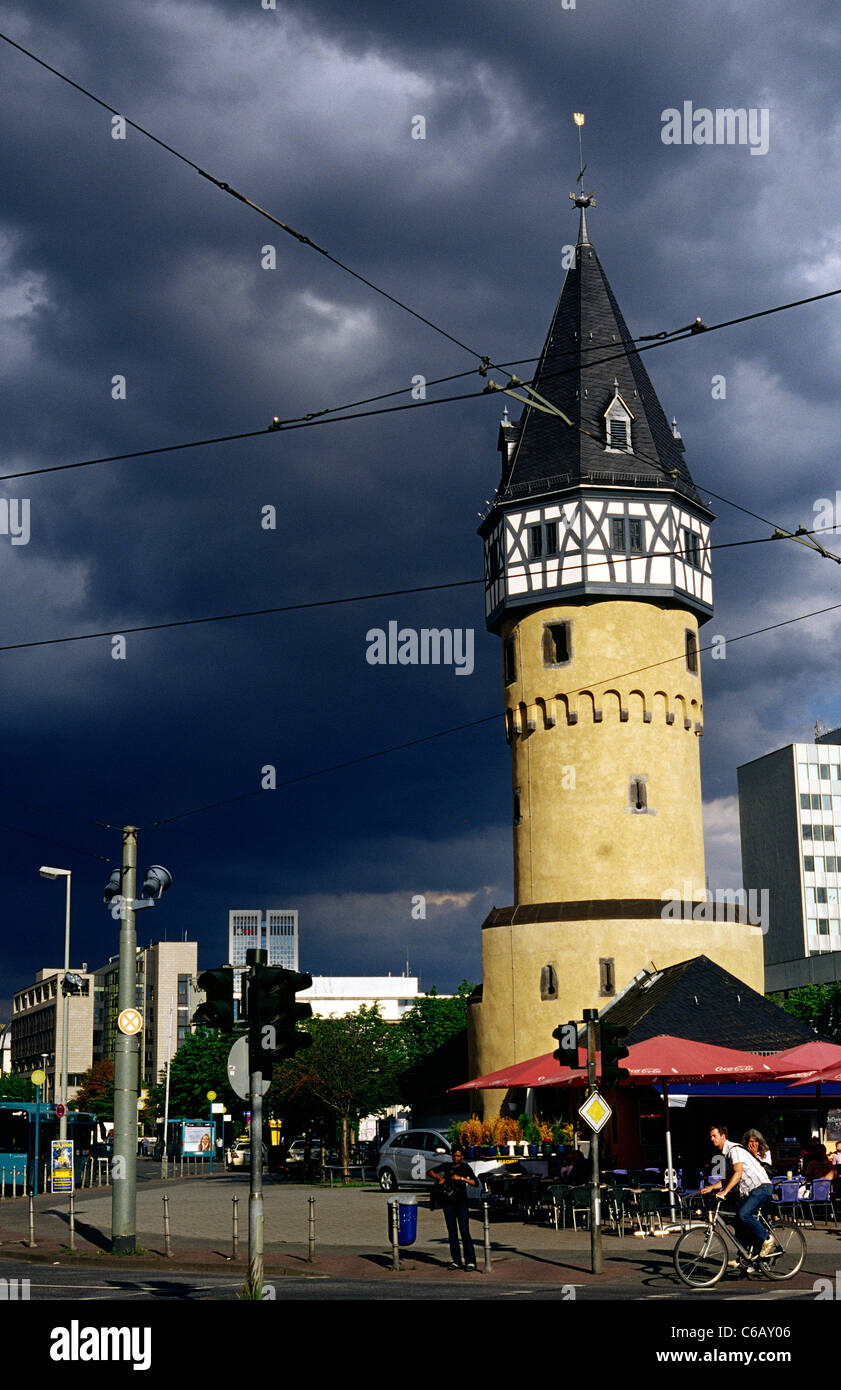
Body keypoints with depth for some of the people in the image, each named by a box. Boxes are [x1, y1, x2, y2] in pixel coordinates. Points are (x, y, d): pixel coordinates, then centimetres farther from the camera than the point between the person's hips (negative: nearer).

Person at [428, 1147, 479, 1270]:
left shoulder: (465, 1167, 1)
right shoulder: (446, 1166, 10)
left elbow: (475, 1183, -8)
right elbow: (431, 1171, 10)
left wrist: (461, 1178, -19)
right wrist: (439, 1178, -8)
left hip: (461, 1203, -4)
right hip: (448, 1203, 4)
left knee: (465, 1232, -10)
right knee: (452, 1233, 5)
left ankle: (470, 1261, -10)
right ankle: (456, 1261, 9)